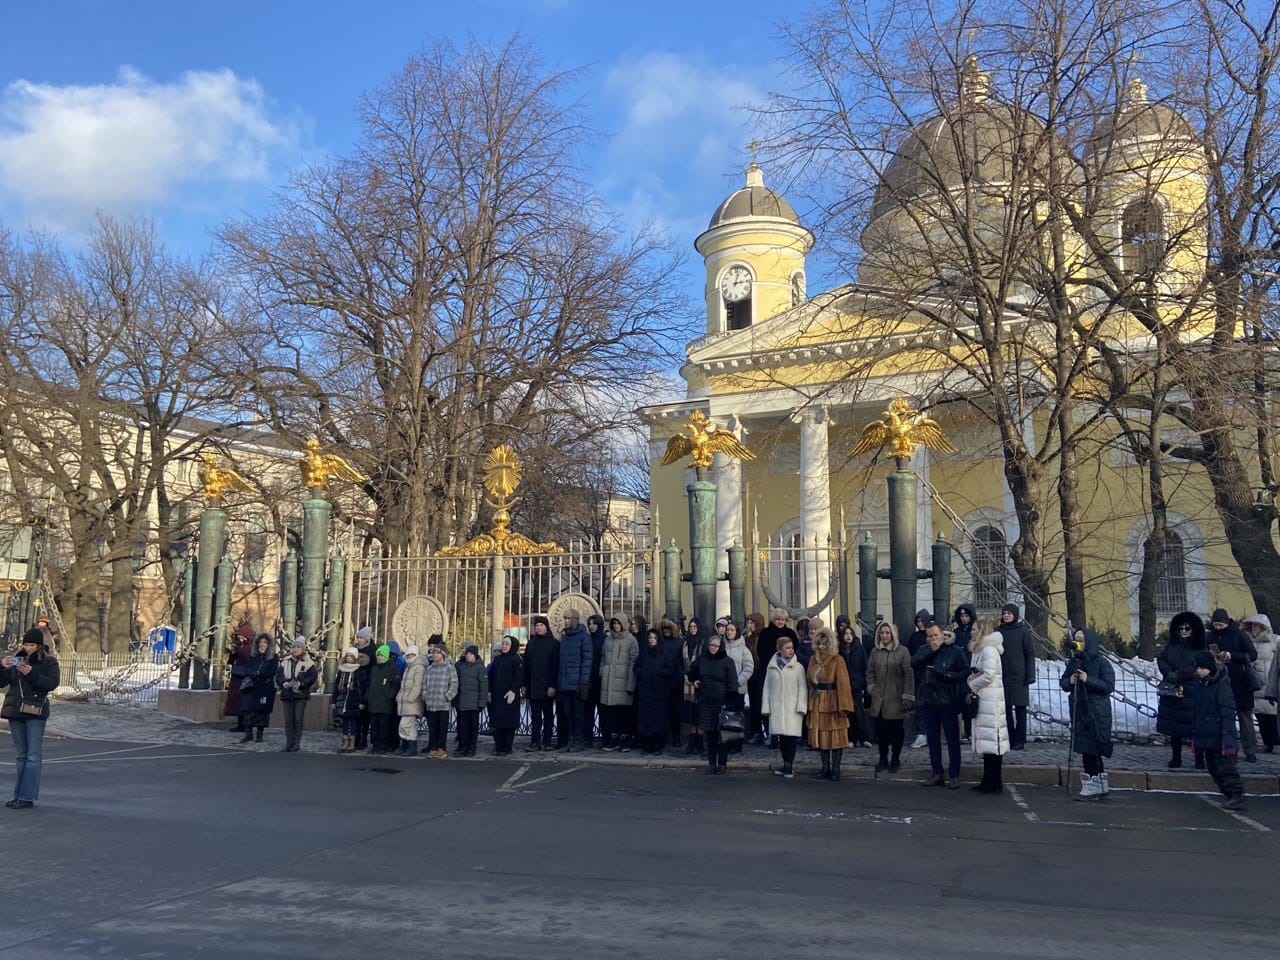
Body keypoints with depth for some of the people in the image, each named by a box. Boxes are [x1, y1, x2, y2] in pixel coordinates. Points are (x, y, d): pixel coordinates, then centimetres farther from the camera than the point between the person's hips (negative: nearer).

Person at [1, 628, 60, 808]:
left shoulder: (49, 661, -1)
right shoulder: (16, 658, 10)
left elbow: (52, 684, -13)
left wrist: (31, 673, -23)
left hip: (35, 713, -5)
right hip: (15, 711, 5)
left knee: (33, 756, -5)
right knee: (20, 756, 11)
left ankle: (28, 797, -5)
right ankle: (18, 795, 17)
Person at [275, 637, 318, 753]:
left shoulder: (308, 662, -2)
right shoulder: (285, 661, 11)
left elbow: (314, 676, -7)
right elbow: (278, 674, 8)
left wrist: (301, 683, -17)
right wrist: (283, 683, -11)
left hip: (301, 695, -4)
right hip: (287, 694, 4)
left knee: (298, 719, -2)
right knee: (288, 720, 6)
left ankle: (296, 744, 4)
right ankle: (289, 743, 13)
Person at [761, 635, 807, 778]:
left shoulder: (798, 667, 4)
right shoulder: (772, 667, 9)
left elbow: (802, 688, 1)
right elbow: (766, 687, 11)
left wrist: (801, 706, -7)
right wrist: (765, 706, 7)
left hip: (792, 707, -2)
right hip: (776, 706, 2)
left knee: (791, 737, -5)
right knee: (781, 737, 5)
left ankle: (789, 767, 1)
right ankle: (786, 765, 17)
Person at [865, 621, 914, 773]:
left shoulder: (902, 651, -5)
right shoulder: (875, 651, 7)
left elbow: (909, 675, -7)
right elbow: (870, 672, 13)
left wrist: (908, 696, -10)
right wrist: (871, 689, 2)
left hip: (895, 699, -3)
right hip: (878, 699, 3)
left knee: (896, 730, 4)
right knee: (880, 730, 5)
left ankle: (895, 759, 19)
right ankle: (883, 759, 19)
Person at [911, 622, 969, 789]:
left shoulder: (954, 651, -5)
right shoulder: (924, 651, 8)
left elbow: (965, 673, -9)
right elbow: (914, 663, -10)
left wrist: (946, 674, -17)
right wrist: (931, 650, -14)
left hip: (948, 701, -4)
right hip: (928, 702, 4)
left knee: (953, 739, 2)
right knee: (932, 739, 11)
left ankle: (954, 775, 9)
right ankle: (936, 773, 20)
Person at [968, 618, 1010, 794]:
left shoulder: (989, 650, -12)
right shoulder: (978, 650, 18)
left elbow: (988, 675, -18)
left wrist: (972, 685, -4)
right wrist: (973, 677, -2)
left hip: (990, 700, -10)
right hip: (982, 699, 10)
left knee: (992, 742, -7)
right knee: (987, 742, 11)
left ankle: (994, 784, -4)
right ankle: (988, 782, 16)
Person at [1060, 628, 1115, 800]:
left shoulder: (1101, 663, -9)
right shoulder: (1074, 662, 10)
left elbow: (1109, 686, -13)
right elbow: (1062, 682, 14)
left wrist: (1088, 680, -21)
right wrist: (1070, 681, -7)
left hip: (1096, 713, -7)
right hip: (1079, 711, 7)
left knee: (1089, 748, -7)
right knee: (1086, 748, 11)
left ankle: (1092, 785, 2)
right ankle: (1101, 785, 23)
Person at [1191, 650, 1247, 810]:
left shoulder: (1222, 685, -14)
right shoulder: (1198, 685, 9)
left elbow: (1228, 712, -17)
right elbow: (1195, 712, 17)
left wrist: (1228, 735, -21)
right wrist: (1194, 736, 18)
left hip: (1219, 736, -8)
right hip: (1205, 737, 8)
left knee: (1226, 767, -6)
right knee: (1213, 768, 13)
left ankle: (1237, 796, -1)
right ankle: (1229, 795, 22)